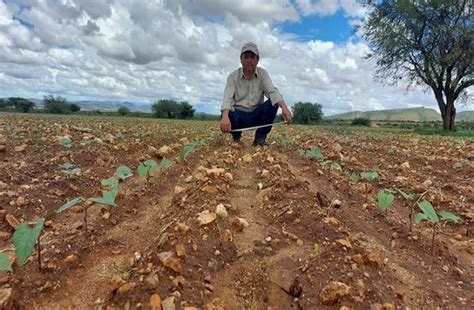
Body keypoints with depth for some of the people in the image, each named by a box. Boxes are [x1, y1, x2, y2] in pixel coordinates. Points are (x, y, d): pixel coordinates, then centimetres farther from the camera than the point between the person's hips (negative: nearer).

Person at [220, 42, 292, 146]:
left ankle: (260, 138, -10)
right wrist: (225, 117, -43)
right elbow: (228, 98, -20)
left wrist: (284, 107, -39)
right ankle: (236, 135, 2)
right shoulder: (233, 76, -6)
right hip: (239, 115, -1)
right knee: (228, 115, -36)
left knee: (273, 102, -25)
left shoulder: (263, 74, -1)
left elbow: (272, 91, -17)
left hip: (257, 115, 2)